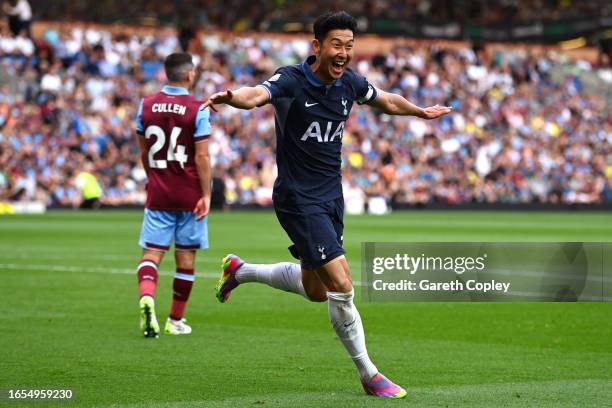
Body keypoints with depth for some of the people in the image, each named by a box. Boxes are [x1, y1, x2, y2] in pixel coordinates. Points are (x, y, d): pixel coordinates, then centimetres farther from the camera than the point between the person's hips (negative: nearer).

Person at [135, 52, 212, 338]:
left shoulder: (146, 105, 3)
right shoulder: (197, 109, -10)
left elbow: (144, 152, 12)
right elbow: (201, 156, -12)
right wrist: (206, 194, -8)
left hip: (158, 194, 2)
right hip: (190, 194, -2)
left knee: (151, 252, 1)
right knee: (185, 256, 9)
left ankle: (146, 297, -28)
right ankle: (176, 320, 16)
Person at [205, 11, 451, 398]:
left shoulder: (351, 83, 2)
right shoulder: (292, 81, -18)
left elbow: (387, 101, 24)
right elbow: (257, 94, -40)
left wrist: (423, 112, 37)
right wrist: (232, 97, -62)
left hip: (331, 196, 8)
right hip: (299, 199, -8)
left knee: (315, 290, 18)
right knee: (342, 284, -14)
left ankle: (240, 270, 41)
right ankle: (369, 375, 1)